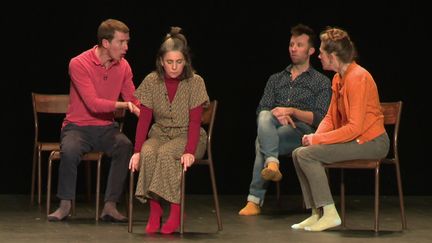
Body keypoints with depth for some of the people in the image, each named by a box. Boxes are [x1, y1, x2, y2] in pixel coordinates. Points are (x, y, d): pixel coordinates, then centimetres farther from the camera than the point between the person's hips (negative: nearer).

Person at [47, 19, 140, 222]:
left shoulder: (123, 66, 2)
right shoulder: (79, 64, -14)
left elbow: (133, 100, 5)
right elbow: (93, 104, -22)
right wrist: (123, 104, -30)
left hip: (106, 128, 4)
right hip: (78, 127, -3)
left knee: (126, 146, -29)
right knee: (69, 150, -36)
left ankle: (110, 205, -23)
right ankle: (65, 205, -17)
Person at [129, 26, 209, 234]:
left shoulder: (195, 82, -9)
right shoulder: (151, 81, -2)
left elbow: (195, 121, -12)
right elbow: (144, 119, -4)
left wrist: (189, 152, -26)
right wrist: (137, 151, -15)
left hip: (187, 136, -2)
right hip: (160, 134, 2)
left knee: (166, 154, -34)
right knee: (148, 154, -32)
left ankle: (176, 211, -26)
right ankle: (154, 210, -24)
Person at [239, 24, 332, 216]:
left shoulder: (321, 82, 16)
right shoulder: (276, 79, 28)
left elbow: (320, 118, 3)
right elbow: (261, 110, 14)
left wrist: (292, 111, -12)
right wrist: (278, 116, -10)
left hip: (302, 131, -3)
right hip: (275, 128, 3)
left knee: (261, 142, -34)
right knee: (265, 116, -36)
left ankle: (255, 200, -34)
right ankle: (272, 163, -52)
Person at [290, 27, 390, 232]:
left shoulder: (357, 78, -19)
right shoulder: (339, 78, 11)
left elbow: (354, 127, -24)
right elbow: (331, 116, 13)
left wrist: (317, 139, -20)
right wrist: (316, 135, -7)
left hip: (370, 142, -10)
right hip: (353, 139, 10)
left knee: (307, 154, -19)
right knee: (298, 153, 2)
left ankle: (330, 214, -15)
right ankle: (317, 214, 1)